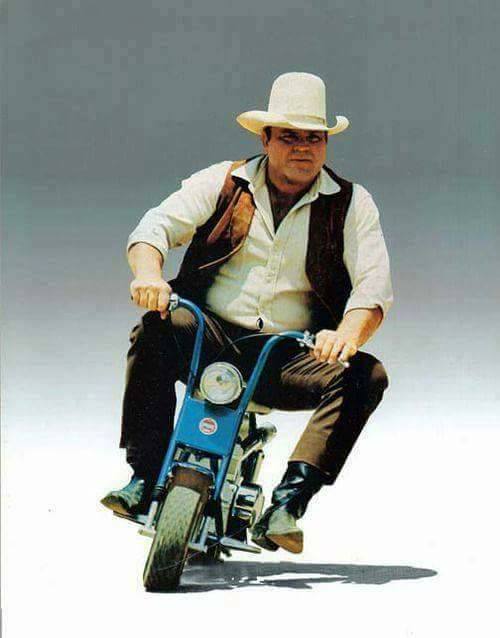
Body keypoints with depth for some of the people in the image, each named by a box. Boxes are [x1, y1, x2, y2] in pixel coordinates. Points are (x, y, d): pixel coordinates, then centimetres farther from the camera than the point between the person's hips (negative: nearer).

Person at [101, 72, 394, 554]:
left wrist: (347, 335, -29)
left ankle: (287, 503, -31)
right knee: (156, 330, -30)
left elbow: (373, 283, -7)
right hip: (212, 339, 0)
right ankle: (144, 477, -24)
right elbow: (157, 225, -4)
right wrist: (148, 274, -28)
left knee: (365, 376, -26)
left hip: (293, 356, 0)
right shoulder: (224, 183, 7)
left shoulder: (351, 204, 5)